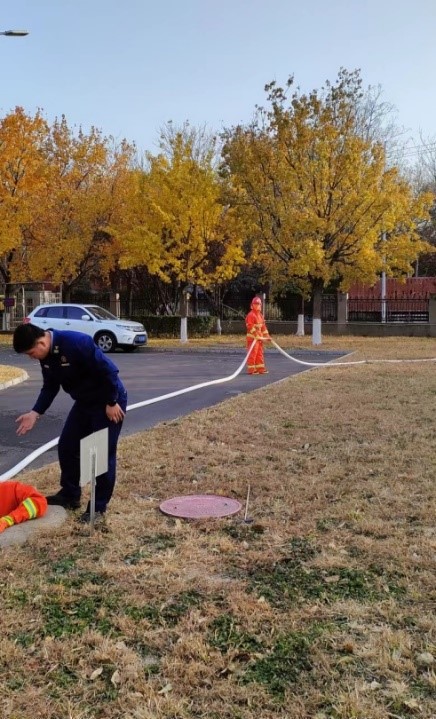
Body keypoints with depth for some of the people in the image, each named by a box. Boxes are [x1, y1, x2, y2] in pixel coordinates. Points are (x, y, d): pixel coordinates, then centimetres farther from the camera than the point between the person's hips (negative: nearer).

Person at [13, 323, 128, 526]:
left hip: (109, 402, -9)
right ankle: (70, 495, 28)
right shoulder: (46, 355, -3)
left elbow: (107, 371, -28)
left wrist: (112, 403, -21)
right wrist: (35, 413, -3)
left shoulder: (77, 343, -31)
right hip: (85, 402, 9)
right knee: (67, 447, 11)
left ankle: (99, 507, 8)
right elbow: (50, 387, 8)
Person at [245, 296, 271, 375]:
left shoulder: (260, 315, 15)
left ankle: (260, 368, 21)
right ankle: (251, 369, -3)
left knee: (260, 353, 14)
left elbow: (263, 326, 18)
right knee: (252, 354, -7)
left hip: (260, 337, 9)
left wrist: (267, 336, 13)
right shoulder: (250, 315, -14)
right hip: (252, 338, -9)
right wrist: (257, 336, -24)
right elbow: (250, 327, -20)